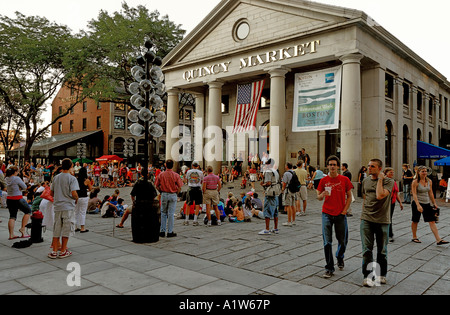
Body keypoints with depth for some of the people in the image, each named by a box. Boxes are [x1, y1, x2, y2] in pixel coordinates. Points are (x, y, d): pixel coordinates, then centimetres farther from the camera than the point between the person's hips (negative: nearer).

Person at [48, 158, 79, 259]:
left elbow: (51, 193, 11)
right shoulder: (72, 178, -10)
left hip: (57, 206, 5)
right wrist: (76, 200, 1)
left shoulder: (56, 178, 6)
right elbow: (74, 194, -19)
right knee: (67, 228, 4)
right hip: (68, 206, -5)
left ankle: (54, 251, 13)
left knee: (57, 228, 11)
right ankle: (63, 251, 10)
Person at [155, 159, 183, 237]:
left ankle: (162, 231, 15)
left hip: (164, 195, 2)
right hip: (173, 195, -2)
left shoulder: (161, 174, -4)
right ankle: (170, 232, 8)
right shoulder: (176, 175, -8)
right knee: (171, 214, 4)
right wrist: (176, 193, 9)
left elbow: (157, 186, 1)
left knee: (163, 213, 13)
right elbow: (179, 188, -7)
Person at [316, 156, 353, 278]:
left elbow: (349, 197, 4)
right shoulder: (324, 180, 1)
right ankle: (329, 268, 7)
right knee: (327, 242, -4)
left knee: (343, 241, 12)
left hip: (340, 215, 0)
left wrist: (344, 211, -5)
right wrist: (322, 195, -18)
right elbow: (318, 197, 6)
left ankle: (340, 258, 43)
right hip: (327, 214, 0)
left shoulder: (345, 180, -1)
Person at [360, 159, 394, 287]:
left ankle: (381, 274, 28)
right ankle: (367, 276, 4)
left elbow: (380, 196, -24)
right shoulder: (365, 181, 9)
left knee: (382, 250, 11)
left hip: (382, 220, -3)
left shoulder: (388, 181, -7)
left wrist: (380, 179, -15)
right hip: (366, 220, 3)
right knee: (367, 249, -2)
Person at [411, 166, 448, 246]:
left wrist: (434, 203, 14)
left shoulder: (429, 181, 5)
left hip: (427, 203, 5)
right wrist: (418, 205, -25)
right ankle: (414, 237, 22)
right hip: (417, 203, -4)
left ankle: (438, 240, -4)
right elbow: (414, 194, -16)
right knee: (415, 221, 8)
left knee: (432, 221, -2)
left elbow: (430, 193, 14)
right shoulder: (415, 182, -11)